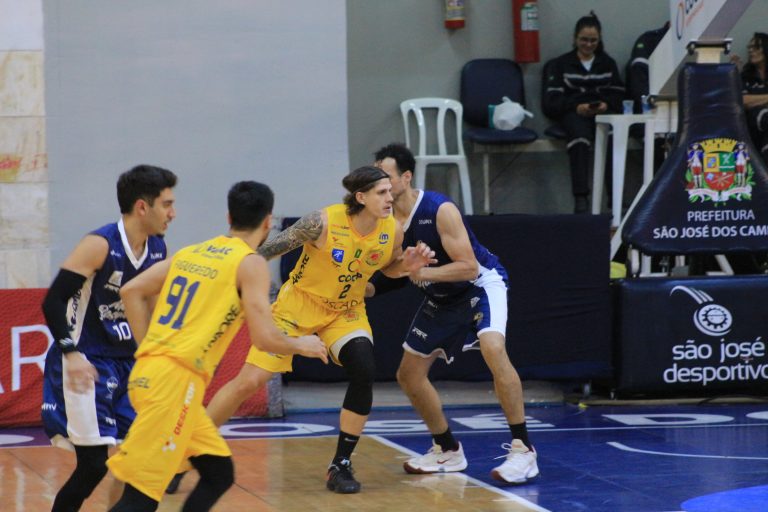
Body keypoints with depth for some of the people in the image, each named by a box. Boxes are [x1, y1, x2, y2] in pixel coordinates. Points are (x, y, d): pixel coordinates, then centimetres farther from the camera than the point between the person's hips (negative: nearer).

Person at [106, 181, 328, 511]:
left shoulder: (193, 252, 18)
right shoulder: (251, 264, -3)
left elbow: (131, 292, 16)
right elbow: (264, 338, -9)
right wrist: (300, 345, 10)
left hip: (149, 371, 8)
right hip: (175, 381, -8)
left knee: (219, 473, 18)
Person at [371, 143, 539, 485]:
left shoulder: (439, 210, -28)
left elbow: (469, 267, -29)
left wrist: (423, 273, -35)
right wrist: (366, 289, -14)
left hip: (481, 283, -8)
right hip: (440, 298, 8)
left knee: (493, 348, -34)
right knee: (409, 374, 9)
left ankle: (522, 450, -30)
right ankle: (447, 451, 27)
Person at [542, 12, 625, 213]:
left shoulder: (608, 63, 24)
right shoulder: (561, 64, 17)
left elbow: (618, 96, 15)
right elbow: (551, 102, 6)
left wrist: (606, 104, -8)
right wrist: (576, 107, -12)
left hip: (603, 112, 2)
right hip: (572, 113, -2)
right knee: (580, 133, -39)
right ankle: (580, 198, -49)